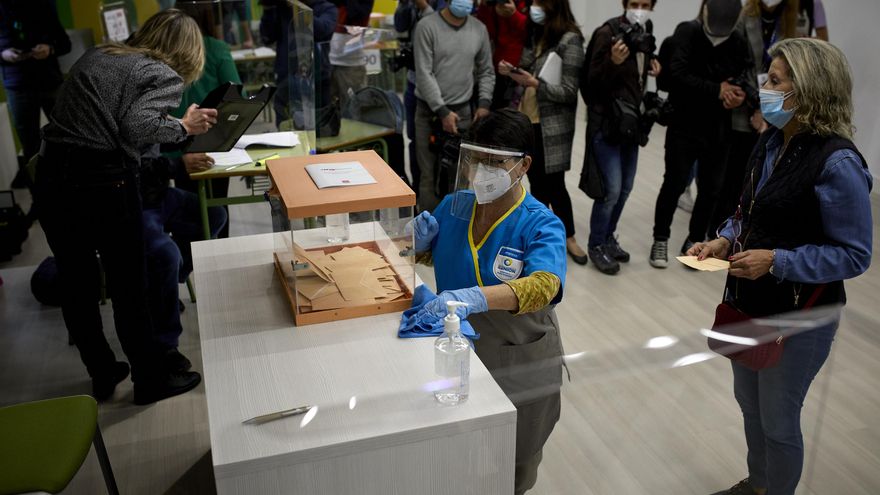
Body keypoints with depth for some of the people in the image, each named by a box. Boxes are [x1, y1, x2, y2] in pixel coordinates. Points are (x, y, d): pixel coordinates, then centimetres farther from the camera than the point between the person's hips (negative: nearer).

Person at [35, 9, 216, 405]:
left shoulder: (95, 55, 18)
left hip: (51, 173, 6)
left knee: (76, 284, 16)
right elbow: (136, 125, -17)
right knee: (128, 287, 8)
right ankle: (150, 380, 24)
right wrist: (183, 127, -1)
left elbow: (67, 110, 15)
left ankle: (102, 375, 34)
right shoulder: (165, 76, 0)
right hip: (102, 180, -6)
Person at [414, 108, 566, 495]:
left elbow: (544, 285, -41)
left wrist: (474, 298, -57)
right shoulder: (454, 205, -8)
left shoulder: (540, 225, -22)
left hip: (518, 362, -3)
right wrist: (422, 239, -15)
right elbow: (426, 256, 10)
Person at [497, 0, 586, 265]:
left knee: (553, 183, 1)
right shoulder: (536, 34, 9)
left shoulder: (570, 40, -12)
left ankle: (569, 238, 18)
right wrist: (511, 72, -4)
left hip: (551, 125, -6)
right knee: (536, 181, 10)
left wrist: (534, 83, -25)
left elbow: (569, 91, -15)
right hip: (527, 120, 6)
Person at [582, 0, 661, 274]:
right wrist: (613, 62, -31)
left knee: (625, 188, 13)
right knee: (612, 189, -9)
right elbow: (593, 82, -15)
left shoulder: (645, 33, 7)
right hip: (606, 123, -7)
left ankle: (608, 237, 31)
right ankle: (596, 245, 10)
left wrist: (654, 69, 5)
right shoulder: (608, 32, -14)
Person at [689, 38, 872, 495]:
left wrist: (777, 261, -28)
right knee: (749, 404, 25)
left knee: (778, 420, 11)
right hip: (747, 303, 8)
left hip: (797, 318, -8)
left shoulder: (836, 162, -23)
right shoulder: (772, 141, 0)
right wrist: (724, 240, -6)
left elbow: (854, 255, -19)